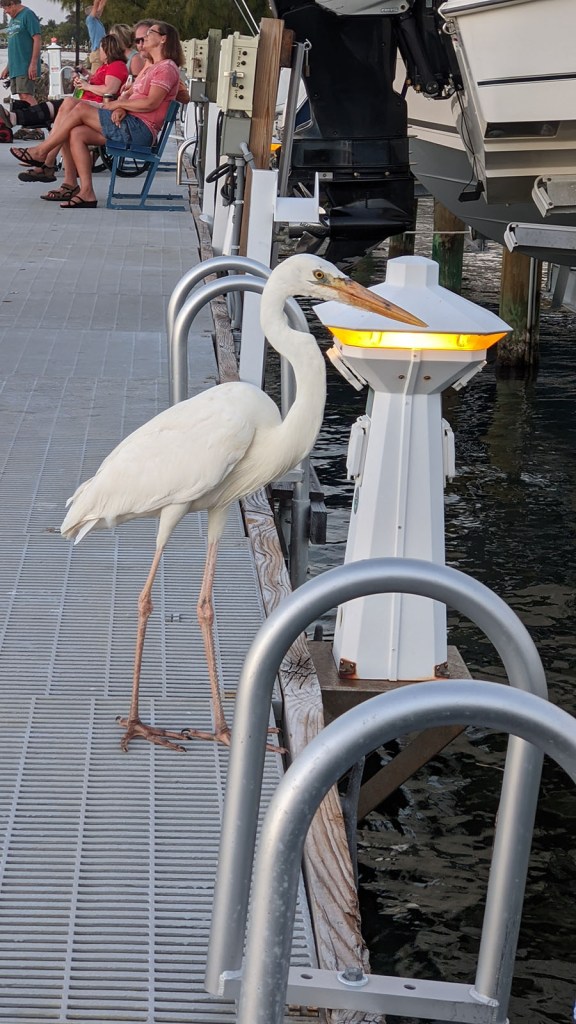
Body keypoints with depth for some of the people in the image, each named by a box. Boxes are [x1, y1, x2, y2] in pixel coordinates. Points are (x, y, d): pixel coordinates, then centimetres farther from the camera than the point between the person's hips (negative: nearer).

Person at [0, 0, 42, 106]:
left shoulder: (28, 15, -8)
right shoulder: (13, 19, 18)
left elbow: (37, 39, -14)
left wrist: (33, 64, -19)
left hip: (26, 67, -9)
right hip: (14, 67, 9)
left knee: (26, 96, -16)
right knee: (22, 97, 6)